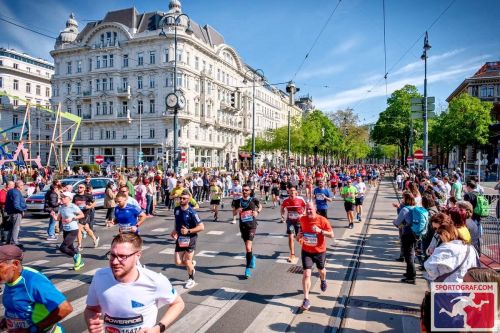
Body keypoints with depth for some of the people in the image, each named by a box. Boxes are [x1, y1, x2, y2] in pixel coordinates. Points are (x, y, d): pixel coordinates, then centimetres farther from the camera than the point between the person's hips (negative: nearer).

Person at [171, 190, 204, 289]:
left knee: (187, 261, 4)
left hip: (190, 239, -5)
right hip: (180, 238, 5)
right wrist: (175, 231, 8)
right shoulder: (176, 209, 0)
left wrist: (188, 231, -23)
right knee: (178, 262, 2)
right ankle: (192, 263, 35)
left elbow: (201, 227, -18)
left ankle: (191, 280, 30)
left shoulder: (192, 212, -18)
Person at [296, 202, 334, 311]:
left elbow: (331, 235, -15)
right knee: (306, 274, -9)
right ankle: (306, 299, -2)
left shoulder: (322, 220, -19)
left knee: (321, 270, 24)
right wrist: (299, 234, -6)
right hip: (306, 251, 1)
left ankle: (323, 280, 61)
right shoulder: (302, 219, -8)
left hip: (320, 251, -1)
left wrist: (320, 231, -30)